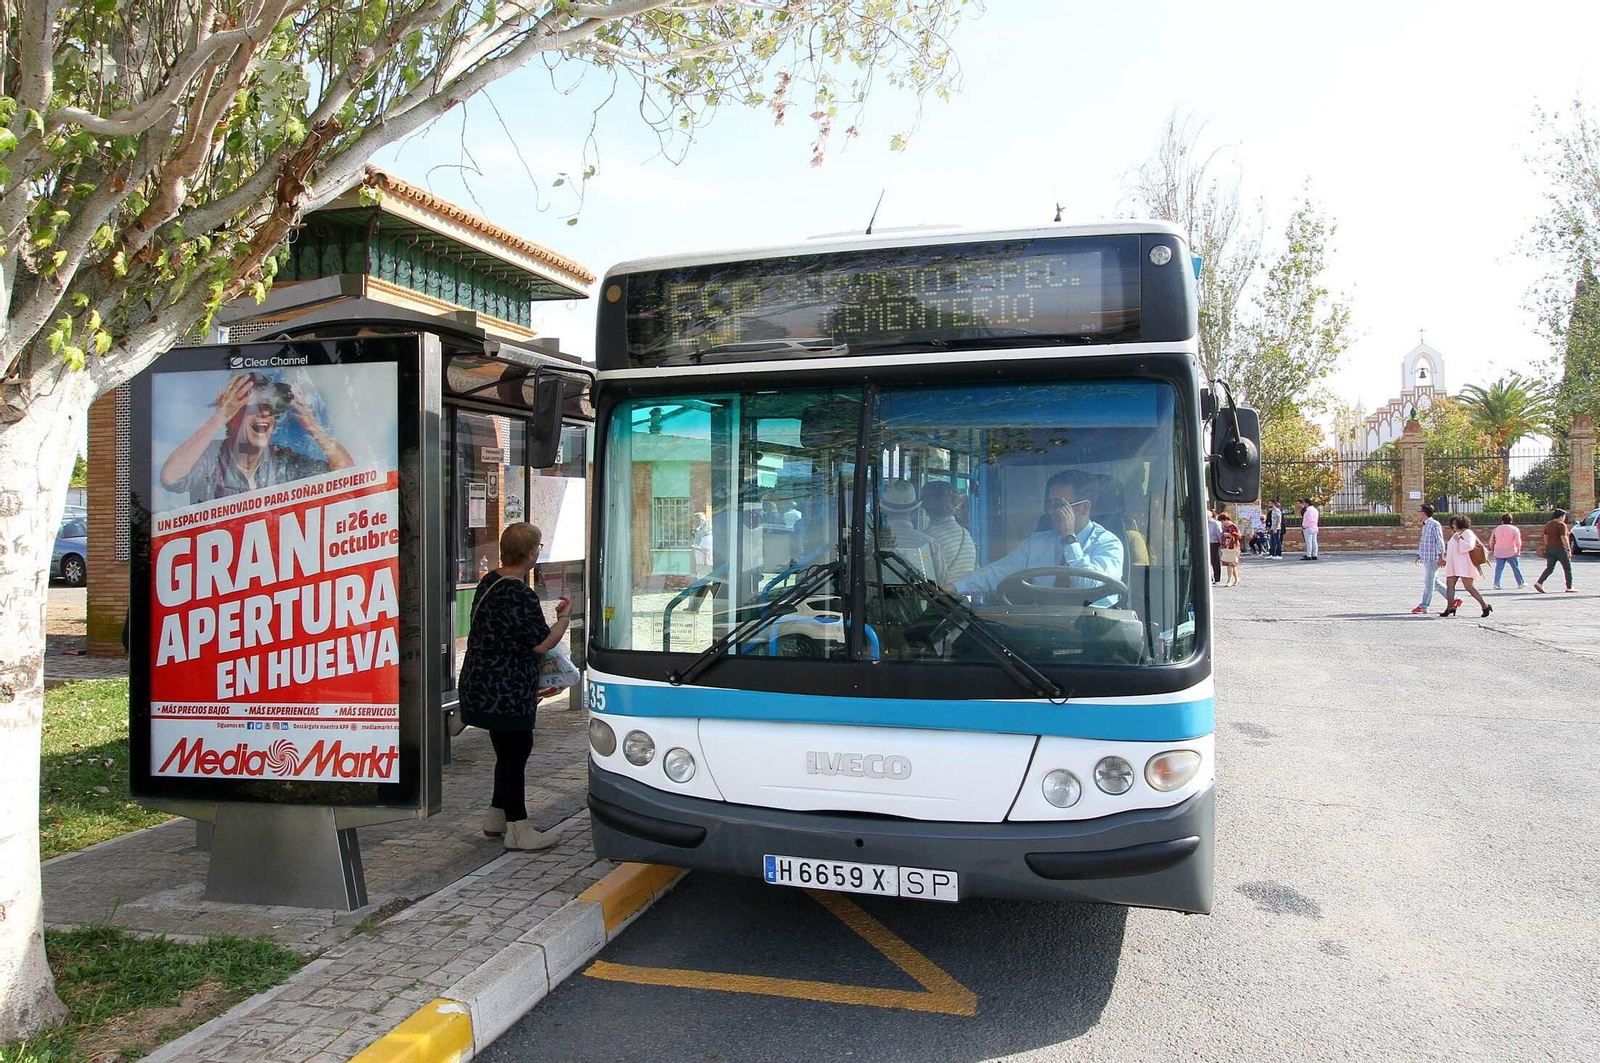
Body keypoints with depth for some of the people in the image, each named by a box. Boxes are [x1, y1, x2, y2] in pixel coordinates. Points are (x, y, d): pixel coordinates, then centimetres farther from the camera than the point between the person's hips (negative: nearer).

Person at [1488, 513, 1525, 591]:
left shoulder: (1496, 528, 7)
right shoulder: (1514, 529, -3)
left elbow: (1491, 541, 13)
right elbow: (1518, 541, -10)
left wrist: (1492, 549, 26)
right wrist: (1518, 550, -1)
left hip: (1498, 553, 2)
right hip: (1510, 552, -2)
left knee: (1499, 567, 4)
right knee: (1516, 568, 9)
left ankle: (1496, 583, -9)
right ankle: (1520, 583, 17)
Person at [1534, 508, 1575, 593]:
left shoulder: (1548, 524, 10)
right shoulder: (1561, 525, -12)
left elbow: (1545, 537, 14)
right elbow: (1564, 538, -18)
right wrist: (1569, 550, -15)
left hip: (1549, 548, 7)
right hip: (1560, 548, -6)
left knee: (1549, 568, 6)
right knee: (1567, 568, 8)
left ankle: (1539, 582, -12)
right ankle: (1569, 587, 12)